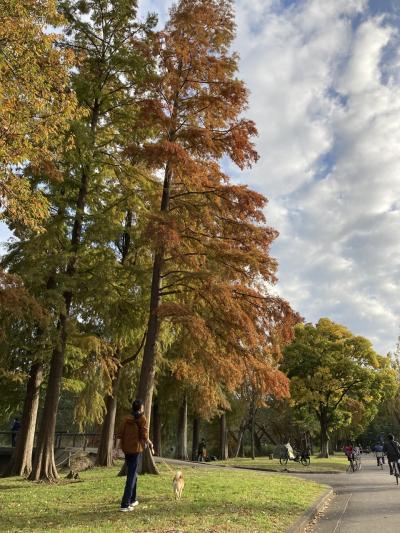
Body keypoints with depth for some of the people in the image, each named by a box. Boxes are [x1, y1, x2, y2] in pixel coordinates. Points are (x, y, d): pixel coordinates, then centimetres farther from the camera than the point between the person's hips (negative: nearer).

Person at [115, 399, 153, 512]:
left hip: (126, 449, 6)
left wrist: (117, 447, -1)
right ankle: (125, 504, -6)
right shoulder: (142, 419, -7)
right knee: (132, 476, -2)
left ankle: (132, 500, 32)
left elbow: (120, 434, 1)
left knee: (132, 473, 21)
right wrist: (150, 445, 4)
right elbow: (144, 436, -11)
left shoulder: (126, 419, 7)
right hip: (136, 449, -6)